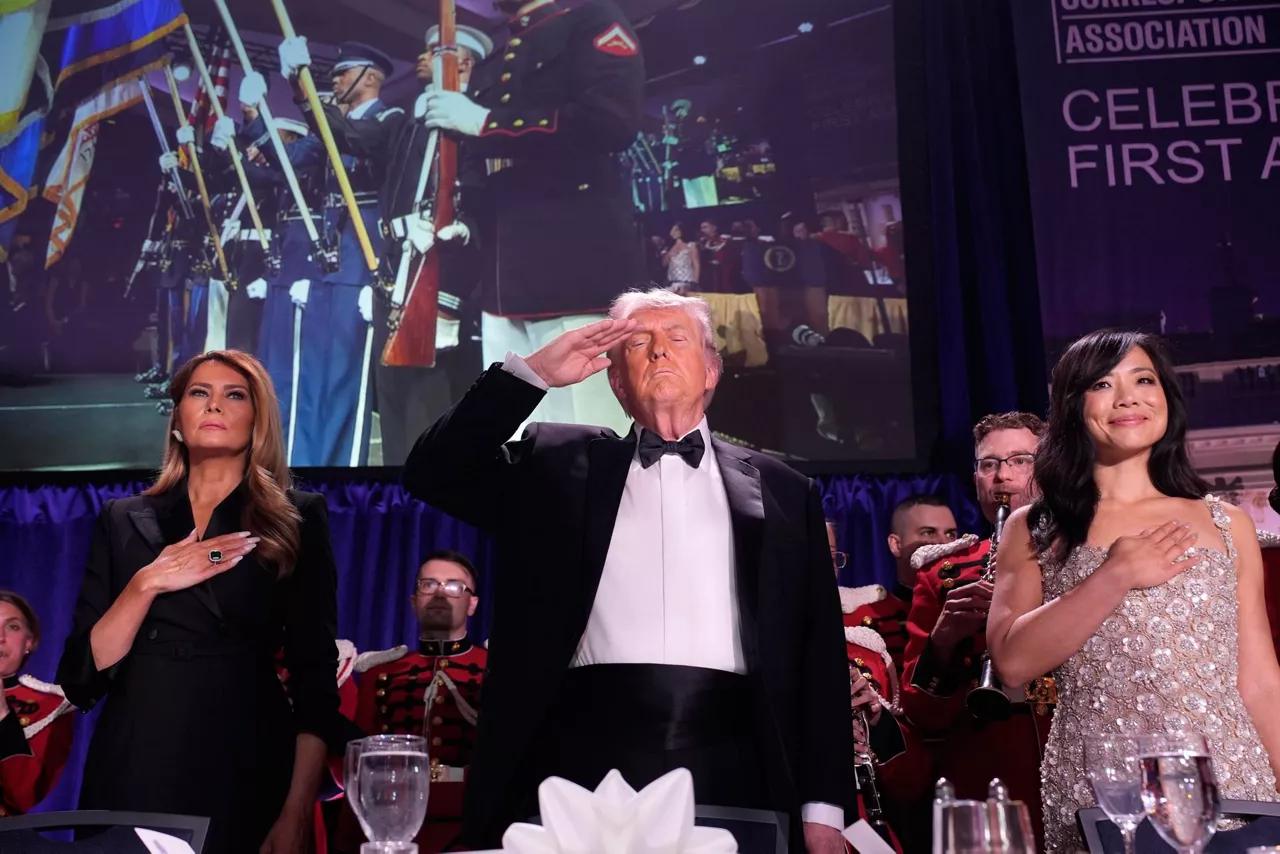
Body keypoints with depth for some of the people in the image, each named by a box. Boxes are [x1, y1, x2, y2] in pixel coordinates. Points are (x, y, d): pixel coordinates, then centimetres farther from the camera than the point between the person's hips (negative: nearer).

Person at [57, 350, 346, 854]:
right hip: (132, 773, 2)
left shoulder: (297, 520, 2)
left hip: (248, 769, -2)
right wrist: (147, 583, -12)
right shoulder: (124, 520, 9)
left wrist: (296, 813, -13)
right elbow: (80, 677, 2)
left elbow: (315, 676, -4)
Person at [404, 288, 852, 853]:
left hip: (729, 769, 1)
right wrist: (533, 372, 0)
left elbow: (820, 655, 11)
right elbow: (433, 473, 7)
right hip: (585, 757, 0)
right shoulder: (560, 465, 15)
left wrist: (824, 807, 3)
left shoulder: (782, 491, 15)